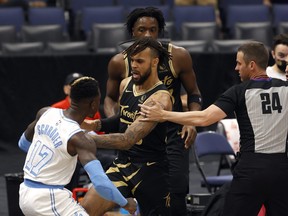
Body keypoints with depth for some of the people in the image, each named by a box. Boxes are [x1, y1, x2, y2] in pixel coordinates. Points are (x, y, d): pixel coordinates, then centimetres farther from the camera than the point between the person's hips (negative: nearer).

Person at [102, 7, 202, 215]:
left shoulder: (178, 56, -8)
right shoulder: (119, 62, -6)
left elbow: (194, 94, 6)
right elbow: (111, 98, 12)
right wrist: (112, 122, -7)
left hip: (172, 135, -1)